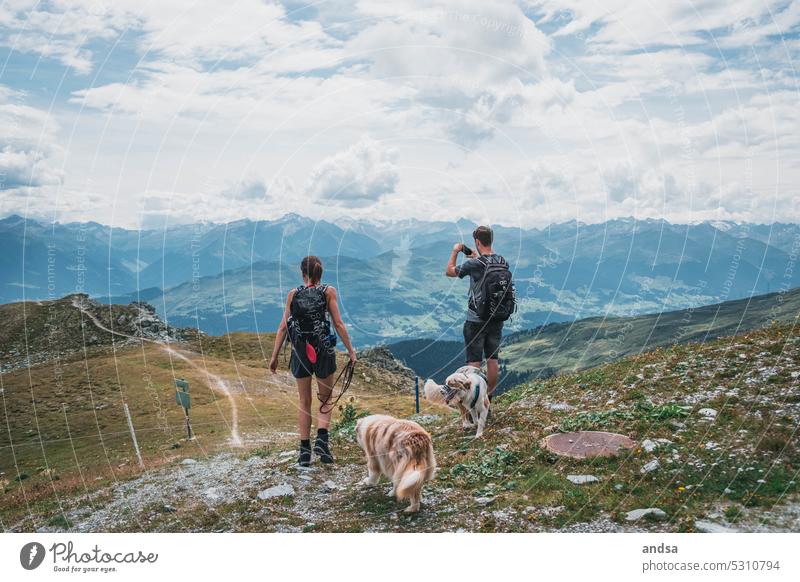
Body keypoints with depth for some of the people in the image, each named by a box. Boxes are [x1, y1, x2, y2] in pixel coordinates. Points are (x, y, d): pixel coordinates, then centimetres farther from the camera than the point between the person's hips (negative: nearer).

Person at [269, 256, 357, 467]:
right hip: (323, 352, -1)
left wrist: (274, 356, 5)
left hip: (300, 353, 2)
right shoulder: (328, 291, -2)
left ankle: (305, 449, 13)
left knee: (305, 402, 14)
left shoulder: (293, 294, 2)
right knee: (326, 400, 14)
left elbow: (283, 327, 0)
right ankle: (322, 439, -6)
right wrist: (351, 350, 1)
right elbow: (338, 324, -6)